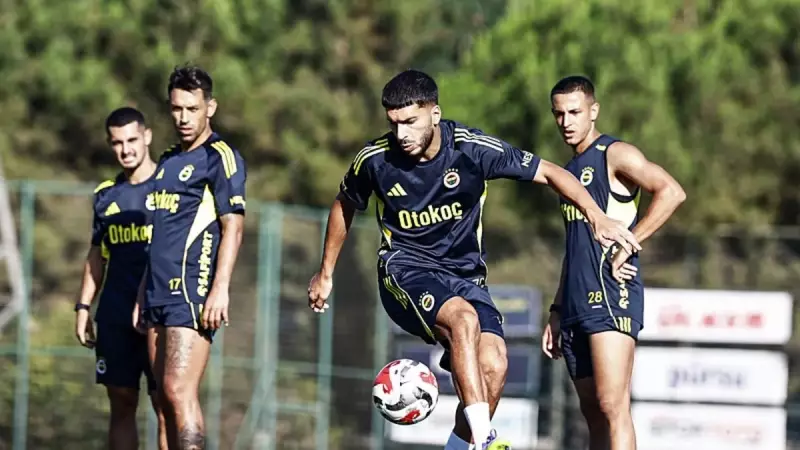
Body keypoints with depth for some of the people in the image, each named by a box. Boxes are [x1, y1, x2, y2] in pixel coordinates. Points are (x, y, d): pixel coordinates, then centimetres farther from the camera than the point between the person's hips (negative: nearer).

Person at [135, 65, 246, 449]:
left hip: (192, 293, -8)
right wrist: (143, 295, 22)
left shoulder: (220, 157, -4)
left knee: (179, 390, -16)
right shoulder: (167, 162, 21)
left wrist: (220, 290, -20)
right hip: (160, 295, 8)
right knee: (168, 398, 4)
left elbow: (233, 226, -12)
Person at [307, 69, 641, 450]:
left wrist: (597, 216, -19)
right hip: (406, 269, -2)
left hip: (465, 275, 2)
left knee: (493, 366, -21)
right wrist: (326, 273, 21)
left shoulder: (473, 148, -13)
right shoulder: (374, 160, -9)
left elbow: (551, 173, -5)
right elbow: (344, 207, 13)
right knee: (464, 319, -35)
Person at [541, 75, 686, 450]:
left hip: (611, 295, -9)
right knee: (593, 414, 6)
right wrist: (557, 313, 23)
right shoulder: (571, 171, 22)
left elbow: (671, 192, -19)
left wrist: (626, 245, -20)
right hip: (577, 303, 9)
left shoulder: (615, 154, -3)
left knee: (612, 406, -17)